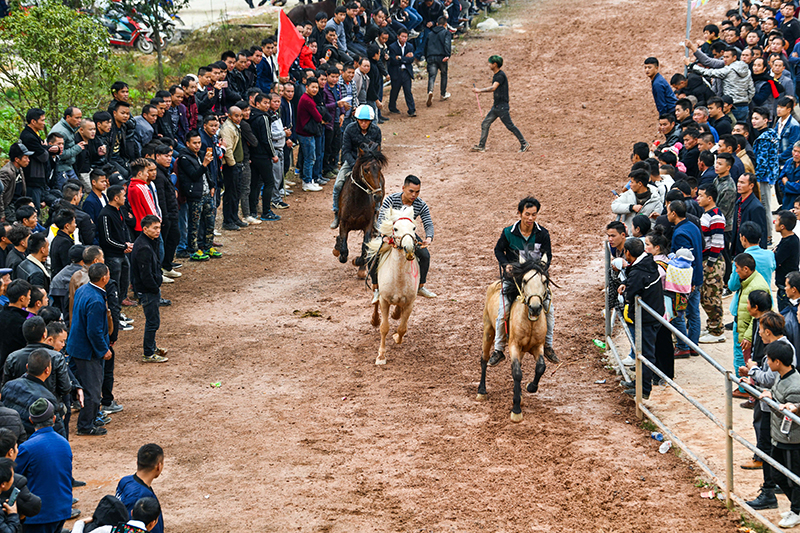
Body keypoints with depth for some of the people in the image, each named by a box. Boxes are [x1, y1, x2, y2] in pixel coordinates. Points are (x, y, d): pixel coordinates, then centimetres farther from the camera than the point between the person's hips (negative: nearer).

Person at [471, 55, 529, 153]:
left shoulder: (501, 75, -17)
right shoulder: (496, 75, 13)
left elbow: (493, 88, -26)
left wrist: (479, 90, -20)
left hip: (502, 106, -10)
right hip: (496, 106, 10)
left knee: (510, 126, -6)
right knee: (485, 124, 8)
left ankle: (524, 144, 2)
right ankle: (481, 146, 11)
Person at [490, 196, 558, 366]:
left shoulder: (543, 234, -6)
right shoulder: (508, 233, -9)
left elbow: (548, 255, 3)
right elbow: (498, 250, 7)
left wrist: (543, 266, -17)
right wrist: (505, 264, -10)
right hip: (512, 277, -1)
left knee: (549, 310, -10)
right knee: (502, 313, -11)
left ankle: (548, 346, 9)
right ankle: (498, 350, 4)